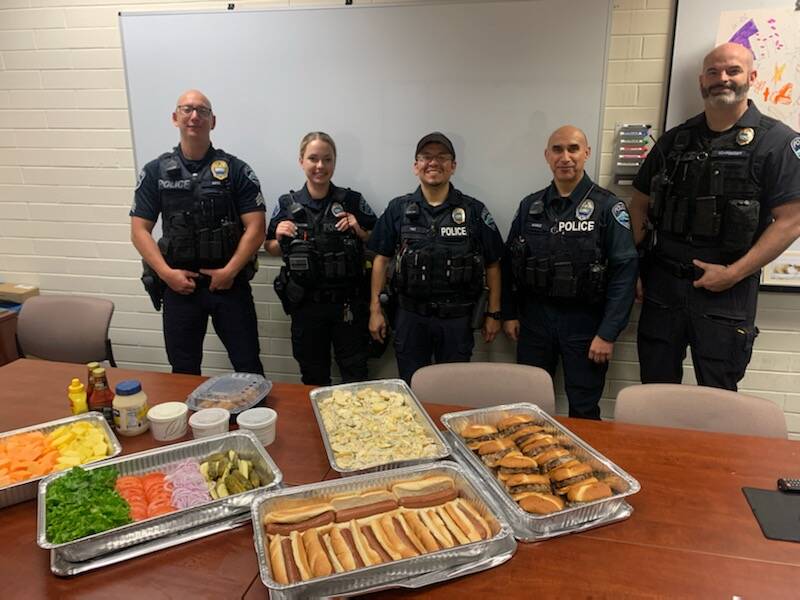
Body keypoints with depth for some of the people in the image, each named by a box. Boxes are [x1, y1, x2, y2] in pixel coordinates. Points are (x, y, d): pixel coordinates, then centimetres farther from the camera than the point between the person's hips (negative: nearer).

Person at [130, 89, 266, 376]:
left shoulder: (236, 169, -1)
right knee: (183, 370, 13)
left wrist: (230, 271, -13)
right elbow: (139, 230, 3)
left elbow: (255, 227, -6)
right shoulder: (155, 171, 5)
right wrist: (166, 273, -9)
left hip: (229, 282, -1)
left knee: (248, 367, 4)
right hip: (179, 284, 2)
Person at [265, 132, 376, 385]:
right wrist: (279, 238, -8)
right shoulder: (286, 205, 1)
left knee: (355, 374, 9)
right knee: (313, 377, 17)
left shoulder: (353, 201, -2)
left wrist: (359, 230, -12)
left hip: (348, 304, -1)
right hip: (305, 306, 2)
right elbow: (271, 249, 12)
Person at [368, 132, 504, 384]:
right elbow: (381, 259, 4)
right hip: (410, 316, 1)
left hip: (457, 318, 0)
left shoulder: (475, 211, -1)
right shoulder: (398, 209, 1)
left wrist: (493, 314, 2)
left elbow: (492, 264, 3)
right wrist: (375, 309, 1)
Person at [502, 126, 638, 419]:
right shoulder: (530, 206, 6)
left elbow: (624, 272, -10)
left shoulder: (608, 207, -6)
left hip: (584, 321, -3)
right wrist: (509, 313, 6)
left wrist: (608, 334, -13)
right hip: (534, 317, 3)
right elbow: (510, 263, 10)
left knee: (584, 411, 7)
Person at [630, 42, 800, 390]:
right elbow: (641, 204, 14)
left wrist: (733, 273, -14)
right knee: (654, 395, 11)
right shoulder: (674, 141, 10)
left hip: (726, 293, -3)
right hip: (661, 284, 3)